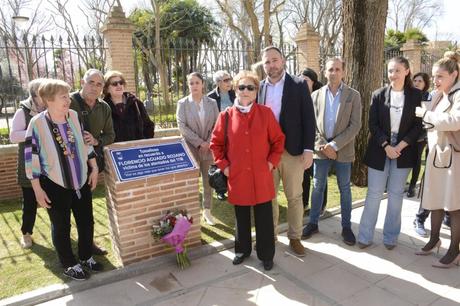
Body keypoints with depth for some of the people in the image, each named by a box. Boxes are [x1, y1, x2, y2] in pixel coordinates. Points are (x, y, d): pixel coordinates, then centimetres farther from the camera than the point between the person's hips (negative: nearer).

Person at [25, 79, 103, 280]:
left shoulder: (74, 116, -2)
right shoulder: (37, 124, -15)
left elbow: (86, 143, 9)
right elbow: (31, 159, -11)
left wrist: (94, 169, 8)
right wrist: (38, 190, -10)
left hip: (81, 181, 5)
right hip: (55, 186, -4)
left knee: (86, 221, 14)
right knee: (61, 227, 11)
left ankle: (86, 257, 35)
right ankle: (69, 265, 29)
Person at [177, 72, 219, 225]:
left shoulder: (212, 102, 5)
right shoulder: (182, 103, 0)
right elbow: (182, 126, -8)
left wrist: (209, 142, -10)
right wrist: (199, 143, -13)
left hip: (209, 148, 2)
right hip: (191, 148, -2)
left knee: (208, 181, 10)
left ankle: (207, 210, 24)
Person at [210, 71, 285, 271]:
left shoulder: (265, 113, -3)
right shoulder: (226, 115, -2)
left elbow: (278, 140, 4)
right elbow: (216, 143, 7)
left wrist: (272, 162, -3)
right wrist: (223, 165, 0)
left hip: (261, 177, 0)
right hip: (237, 177, 1)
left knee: (264, 217, 9)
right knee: (241, 217, 16)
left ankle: (266, 254, 26)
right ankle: (242, 249, 36)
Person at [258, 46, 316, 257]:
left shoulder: (299, 85, -2)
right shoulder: (259, 88, 6)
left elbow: (309, 119, -5)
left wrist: (308, 149, -11)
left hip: (293, 151, -2)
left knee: (294, 197, 9)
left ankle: (294, 237, 25)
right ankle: (270, 235, 29)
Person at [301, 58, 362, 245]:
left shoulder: (353, 95, -1)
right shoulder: (316, 95, 4)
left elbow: (355, 125, -8)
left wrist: (334, 145, -16)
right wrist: (323, 146, -10)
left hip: (343, 150, -1)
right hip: (321, 149, 2)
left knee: (345, 189, 9)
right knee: (317, 187, 10)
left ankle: (346, 226, 23)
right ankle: (313, 223, 23)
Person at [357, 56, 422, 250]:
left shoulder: (416, 95, 1)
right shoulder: (378, 95, 1)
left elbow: (418, 125, 0)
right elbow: (372, 124, -2)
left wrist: (401, 145, -12)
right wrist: (386, 146, -12)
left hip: (403, 152, 1)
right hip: (379, 151, 0)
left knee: (396, 195, 7)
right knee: (374, 194, 2)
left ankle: (390, 236, 20)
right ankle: (365, 236, 12)